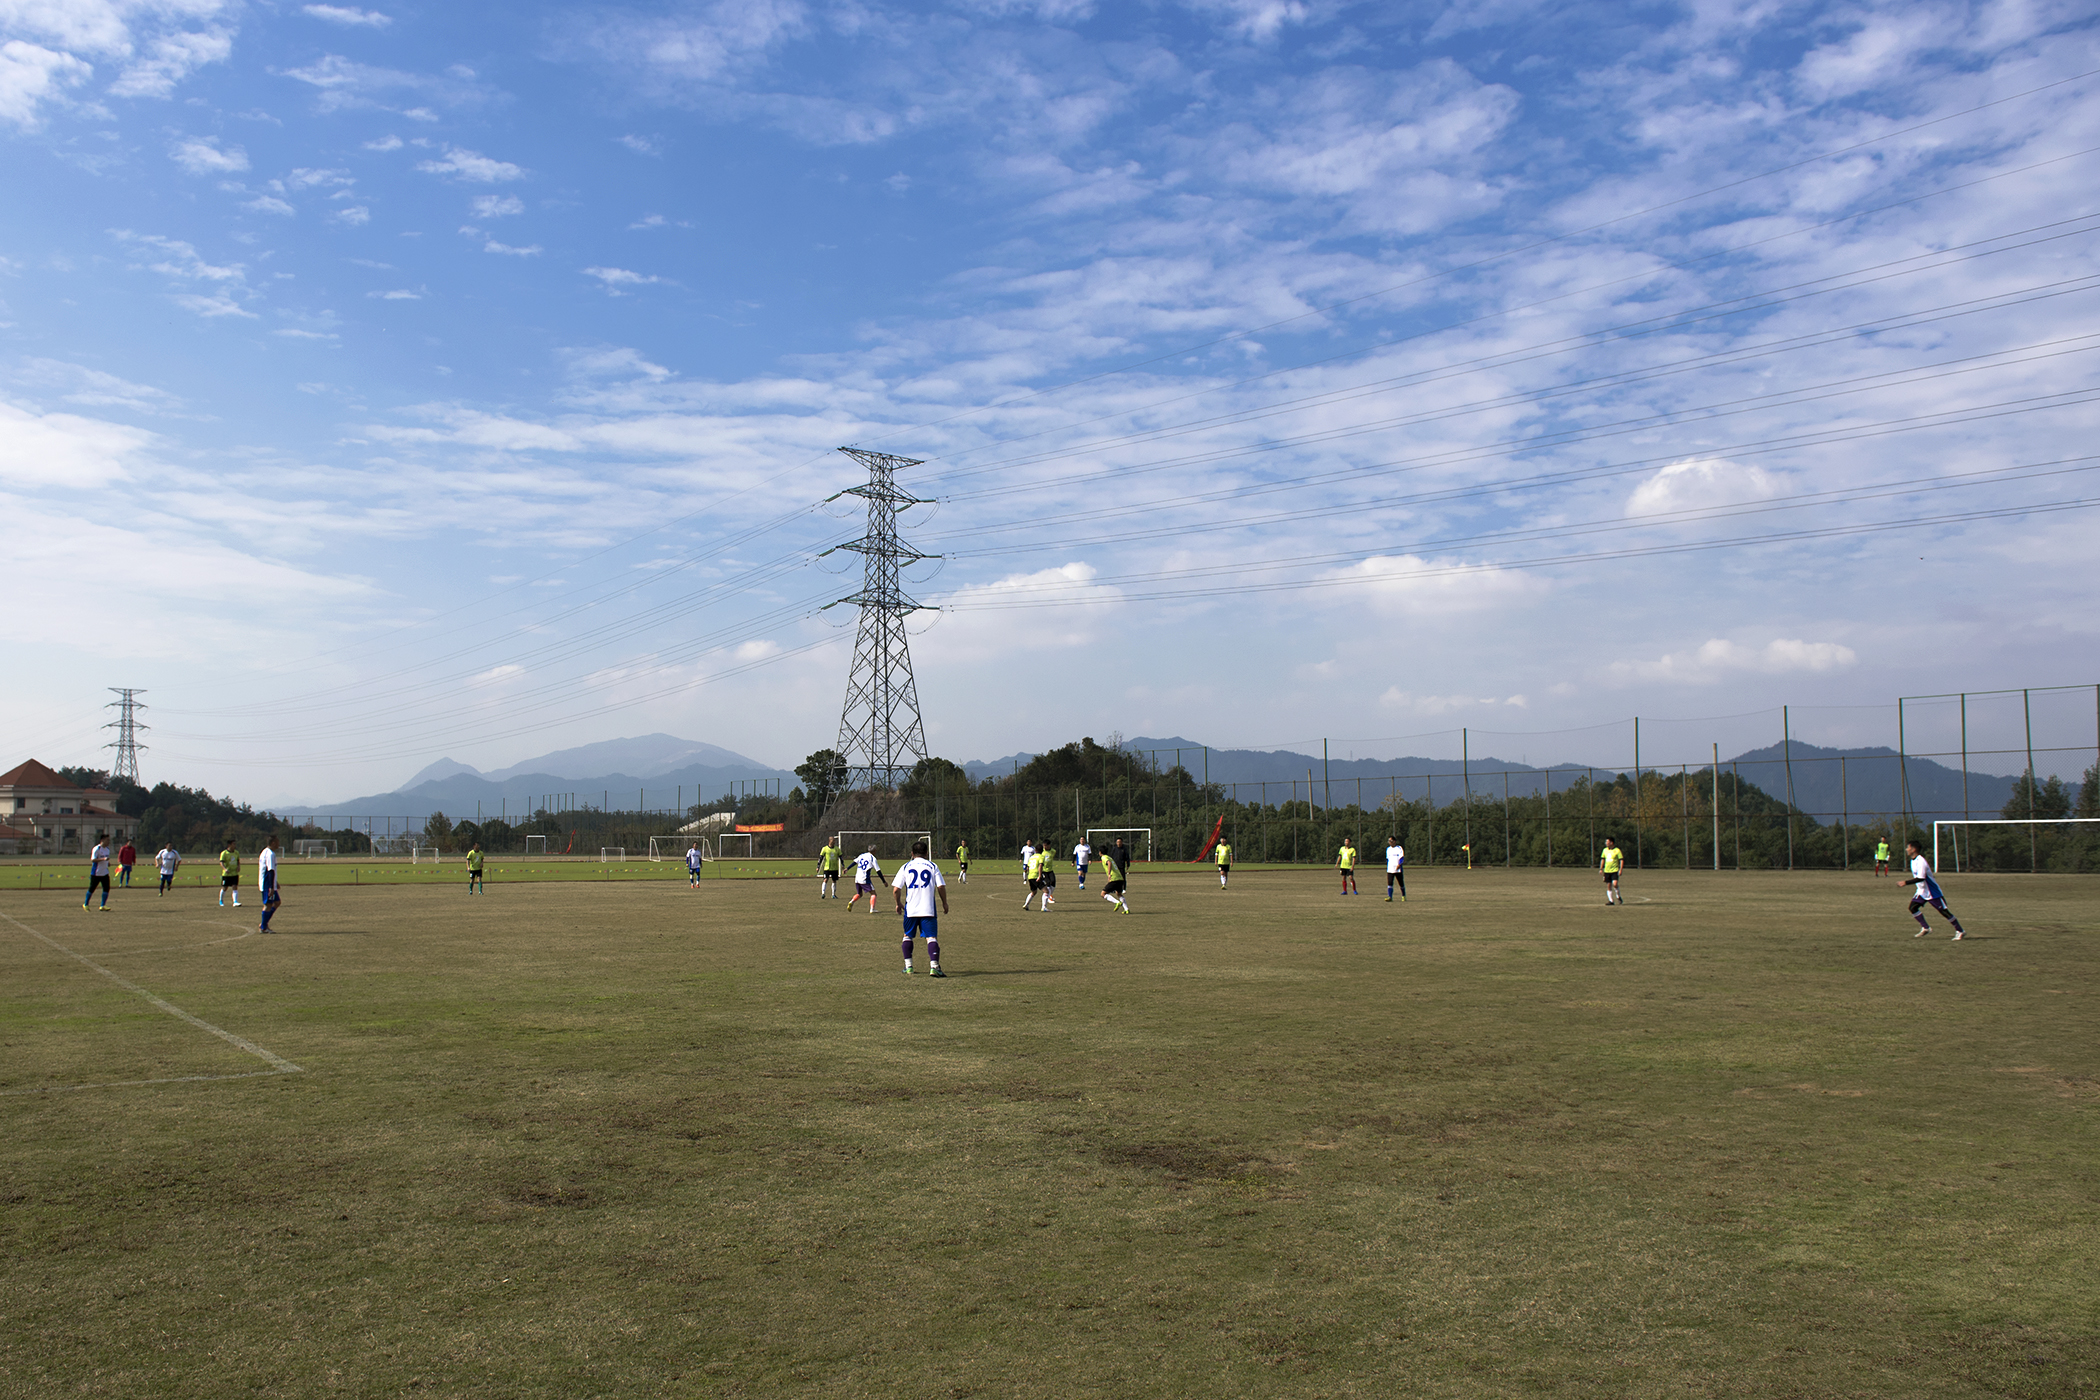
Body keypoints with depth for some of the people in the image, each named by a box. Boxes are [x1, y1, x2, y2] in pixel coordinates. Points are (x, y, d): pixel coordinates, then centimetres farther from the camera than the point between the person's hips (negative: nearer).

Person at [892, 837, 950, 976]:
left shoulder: (906, 867, 5)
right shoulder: (932, 866, 4)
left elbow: (896, 889, 0)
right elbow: (941, 887, -1)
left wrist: (898, 903, 17)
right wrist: (944, 903, 14)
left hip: (910, 909, 1)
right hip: (928, 910, -1)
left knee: (907, 936, 19)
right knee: (931, 937, -4)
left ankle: (908, 966, 17)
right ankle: (934, 966, -19)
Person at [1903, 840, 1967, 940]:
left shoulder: (1921, 862, -26)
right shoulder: (1913, 860, 4)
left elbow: (1921, 878, -34)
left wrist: (1906, 882, -33)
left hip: (1932, 892, -9)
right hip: (1921, 891, 9)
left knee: (1944, 911, -2)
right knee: (1912, 907, -5)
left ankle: (1959, 931, 10)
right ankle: (1925, 928, 3)